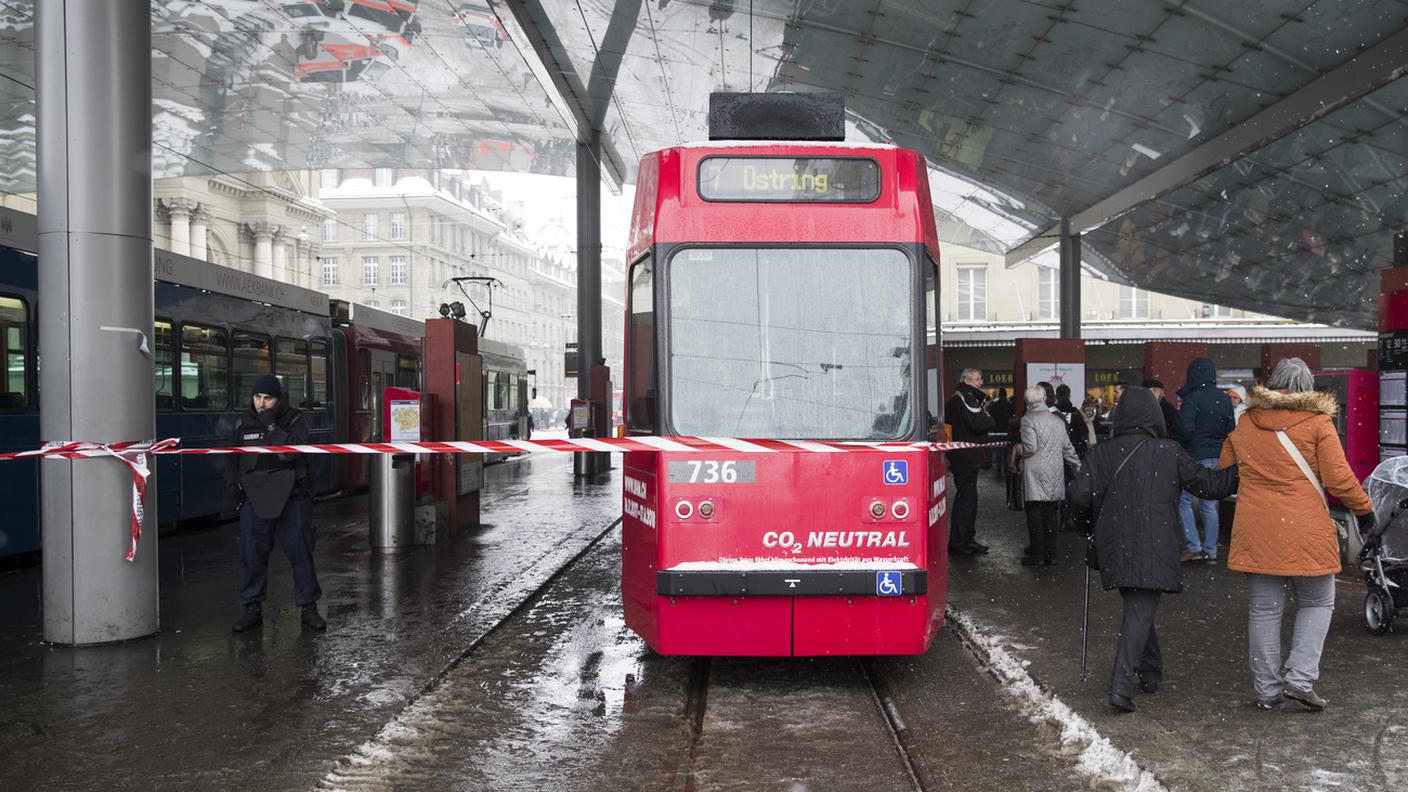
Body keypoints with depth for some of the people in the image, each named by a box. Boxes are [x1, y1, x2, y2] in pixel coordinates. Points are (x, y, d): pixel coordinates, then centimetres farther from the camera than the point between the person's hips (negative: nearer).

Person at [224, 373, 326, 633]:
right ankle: (253, 608, 18)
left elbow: (293, 450, -18)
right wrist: (232, 484, 6)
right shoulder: (243, 424, 10)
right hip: (254, 500, 3)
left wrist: (271, 426, -19)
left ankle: (308, 607, 10)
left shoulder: (294, 420, -1)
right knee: (253, 555, 5)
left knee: (301, 553, 0)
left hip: (292, 497, -3)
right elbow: (232, 459, 21)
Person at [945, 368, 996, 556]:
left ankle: (967, 538, 24)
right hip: (966, 456, -11)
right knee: (966, 498, -7)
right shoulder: (966, 398, -15)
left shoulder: (955, 399, 16)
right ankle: (957, 542, -4)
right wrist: (989, 419, -3)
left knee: (968, 498, 16)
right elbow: (978, 424, -24)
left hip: (960, 455, 11)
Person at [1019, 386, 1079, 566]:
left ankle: (1037, 555, 0)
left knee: (1035, 514, -1)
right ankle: (1050, 554, 13)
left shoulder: (1028, 419, -9)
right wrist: (1079, 466, 23)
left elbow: (1030, 448, -17)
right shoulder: (1057, 420, 11)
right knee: (1051, 514, 10)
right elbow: (1067, 448, 13)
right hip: (1055, 475, 6)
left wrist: (1020, 451, 4)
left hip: (1036, 476, -6)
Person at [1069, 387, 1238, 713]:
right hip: (1154, 549, -3)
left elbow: (1078, 497, -7)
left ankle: (1151, 672, 32)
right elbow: (1208, 484, 4)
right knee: (1141, 612, -4)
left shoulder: (1101, 454, -1)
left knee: (1137, 607, 20)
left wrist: (1096, 514, 15)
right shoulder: (1170, 452, -4)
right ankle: (1122, 685, -14)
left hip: (1115, 549, 3)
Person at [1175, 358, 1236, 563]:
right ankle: (1210, 551, 14)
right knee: (1210, 505, 11)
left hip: (1195, 456, -6)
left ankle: (1193, 547, -1)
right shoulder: (1224, 399, 6)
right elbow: (1231, 428, 10)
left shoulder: (1193, 398, -14)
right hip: (1218, 456, 6)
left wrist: (1177, 444, -3)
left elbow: (1185, 429, -20)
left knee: (1184, 501, 5)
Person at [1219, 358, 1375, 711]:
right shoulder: (1317, 421, -6)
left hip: (1256, 532, 3)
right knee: (1317, 602, 14)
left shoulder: (1246, 424, 6)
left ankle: (1267, 689, 14)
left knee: (1263, 609, 9)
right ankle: (1300, 678, 2)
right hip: (1305, 532, -3)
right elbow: (1339, 478, -8)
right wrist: (1364, 509, 6)